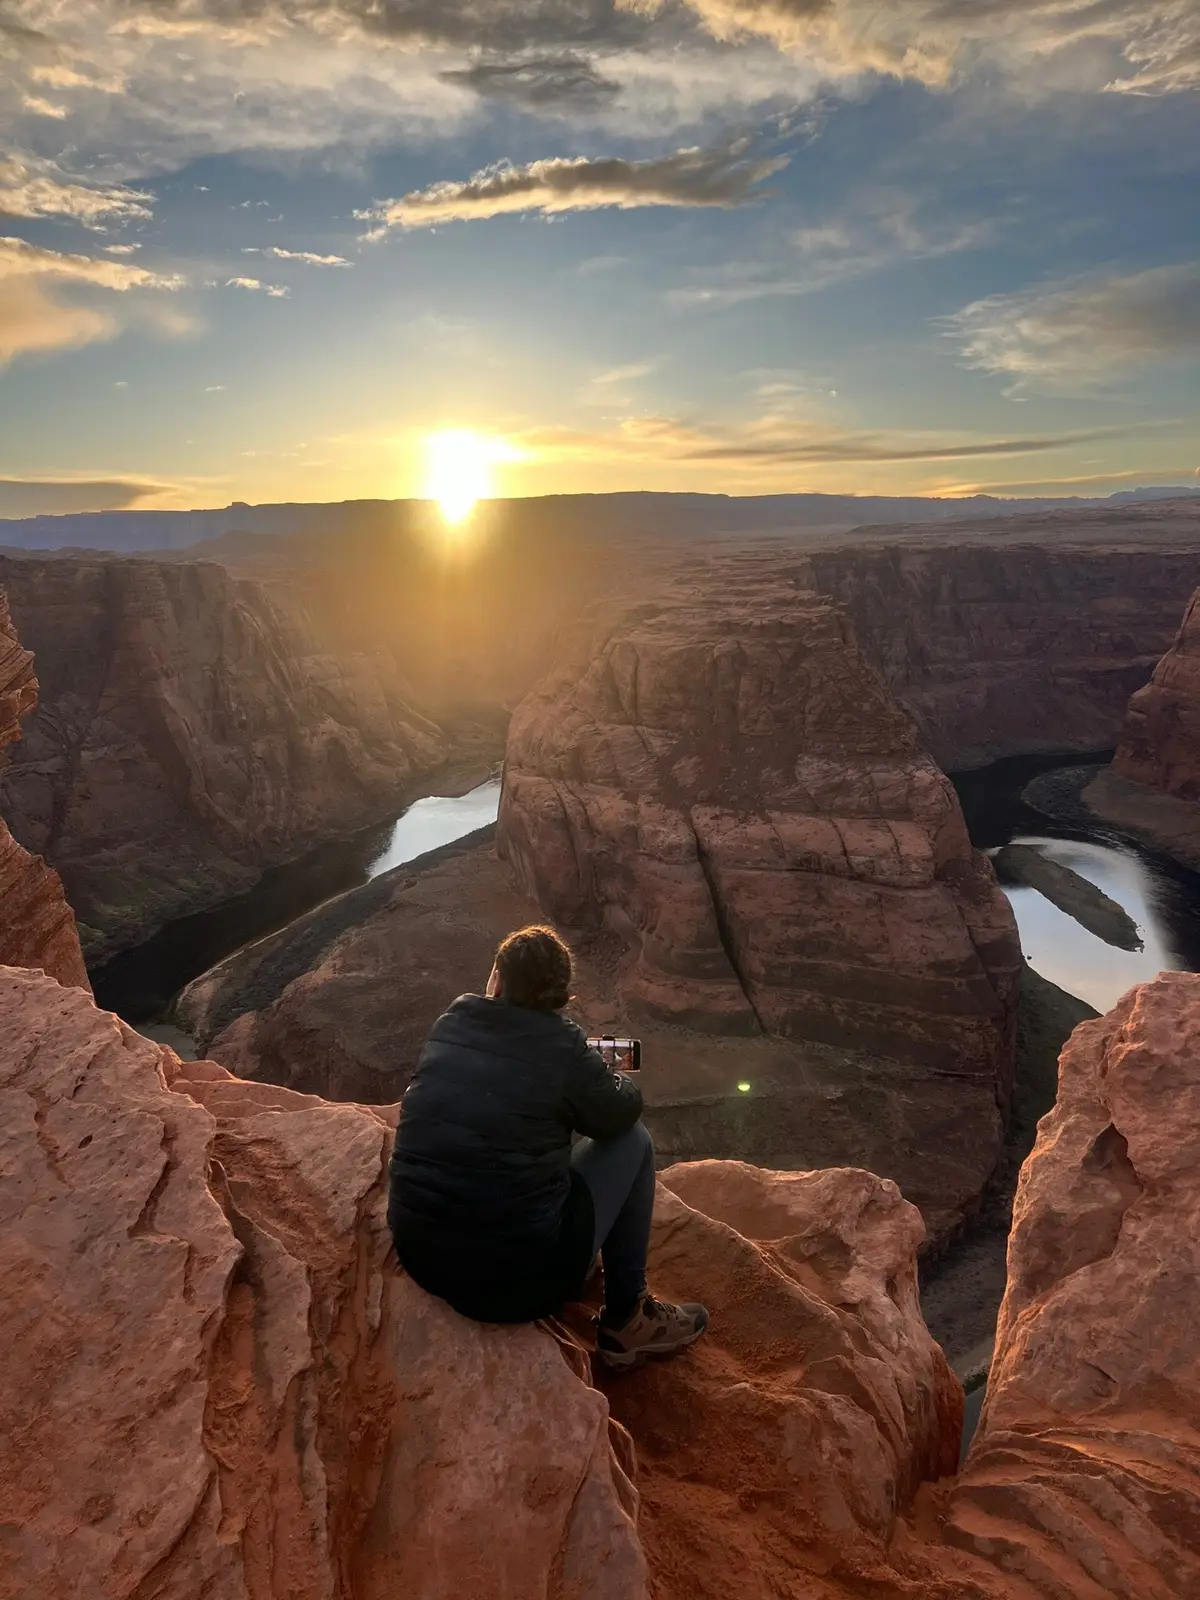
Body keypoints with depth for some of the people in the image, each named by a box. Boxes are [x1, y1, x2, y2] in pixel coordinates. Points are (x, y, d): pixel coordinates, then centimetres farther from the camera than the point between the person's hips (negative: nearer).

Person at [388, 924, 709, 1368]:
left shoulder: (450, 1023, 1)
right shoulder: (560, 1044, -12)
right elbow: (622, 1112, 5)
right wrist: (604, 1078, 25)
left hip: (417, 1257, 6)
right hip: (517, 1279, -5)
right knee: (631, 1140, 11)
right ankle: (627, 1321, 20)